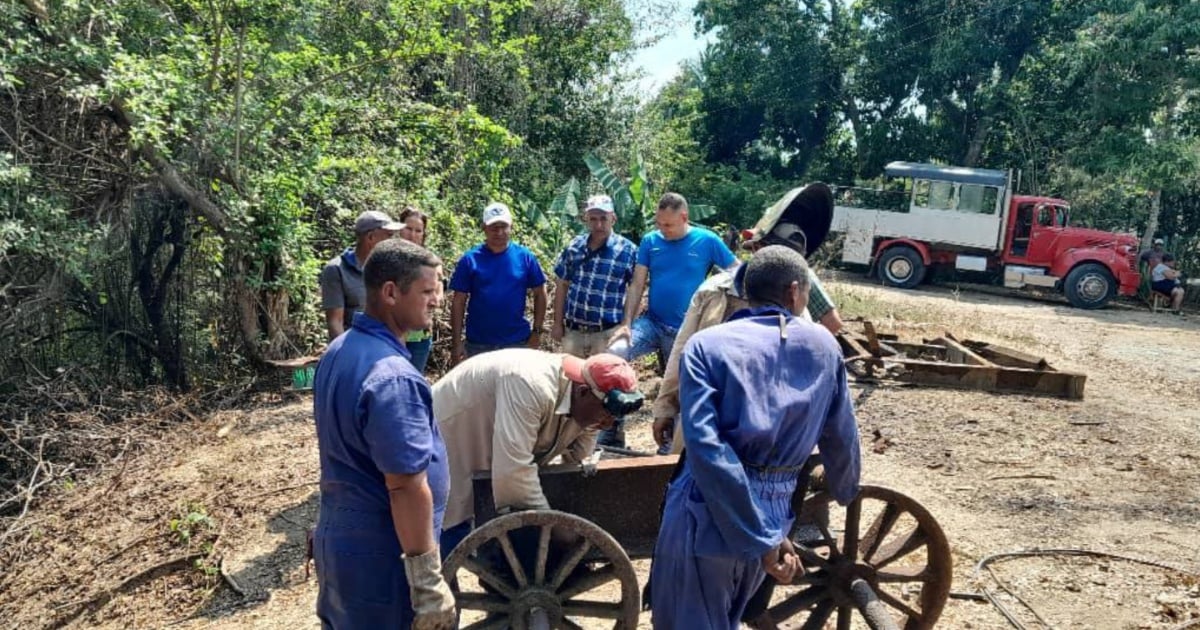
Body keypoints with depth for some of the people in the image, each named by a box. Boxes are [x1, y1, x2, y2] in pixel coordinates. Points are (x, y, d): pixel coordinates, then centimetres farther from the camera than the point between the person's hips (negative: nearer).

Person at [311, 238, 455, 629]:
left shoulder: (338, 351, 3)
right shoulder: (392, 376, -27)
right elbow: (406, 486, -27)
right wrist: (428, 582, -21)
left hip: (337, 538, 9)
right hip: (380, 558, -9)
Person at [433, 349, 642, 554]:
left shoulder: (587, 408, -12)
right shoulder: (533, 386, -40)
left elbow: (577, 462, -1)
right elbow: (512, 471, -43)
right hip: (447, 440, -8)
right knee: (458, 534, -6)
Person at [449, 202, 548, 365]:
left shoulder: (525, 257, -3)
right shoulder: (470, 259, -5)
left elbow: (540, 294, 4)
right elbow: (458, 302, -3)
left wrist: (537, 331, -1)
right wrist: (456, 342, -7)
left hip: (517, 342, 1)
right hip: (478, 344, 0)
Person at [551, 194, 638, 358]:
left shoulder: (628, 251, -7)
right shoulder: (574, 246, 2)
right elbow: (562, 285, 9)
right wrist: (558, 323, 8)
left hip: (607, 334, -3)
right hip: (572, 330, 3)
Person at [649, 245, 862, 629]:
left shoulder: (706, 344, -6)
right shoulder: (824, 346, 4)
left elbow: (705, 445, -20)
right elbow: (841, 437, 13)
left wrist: (762, 537, -16)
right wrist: (845, 492, 34)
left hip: (706, 516, -4)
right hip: (773, 515, 4)